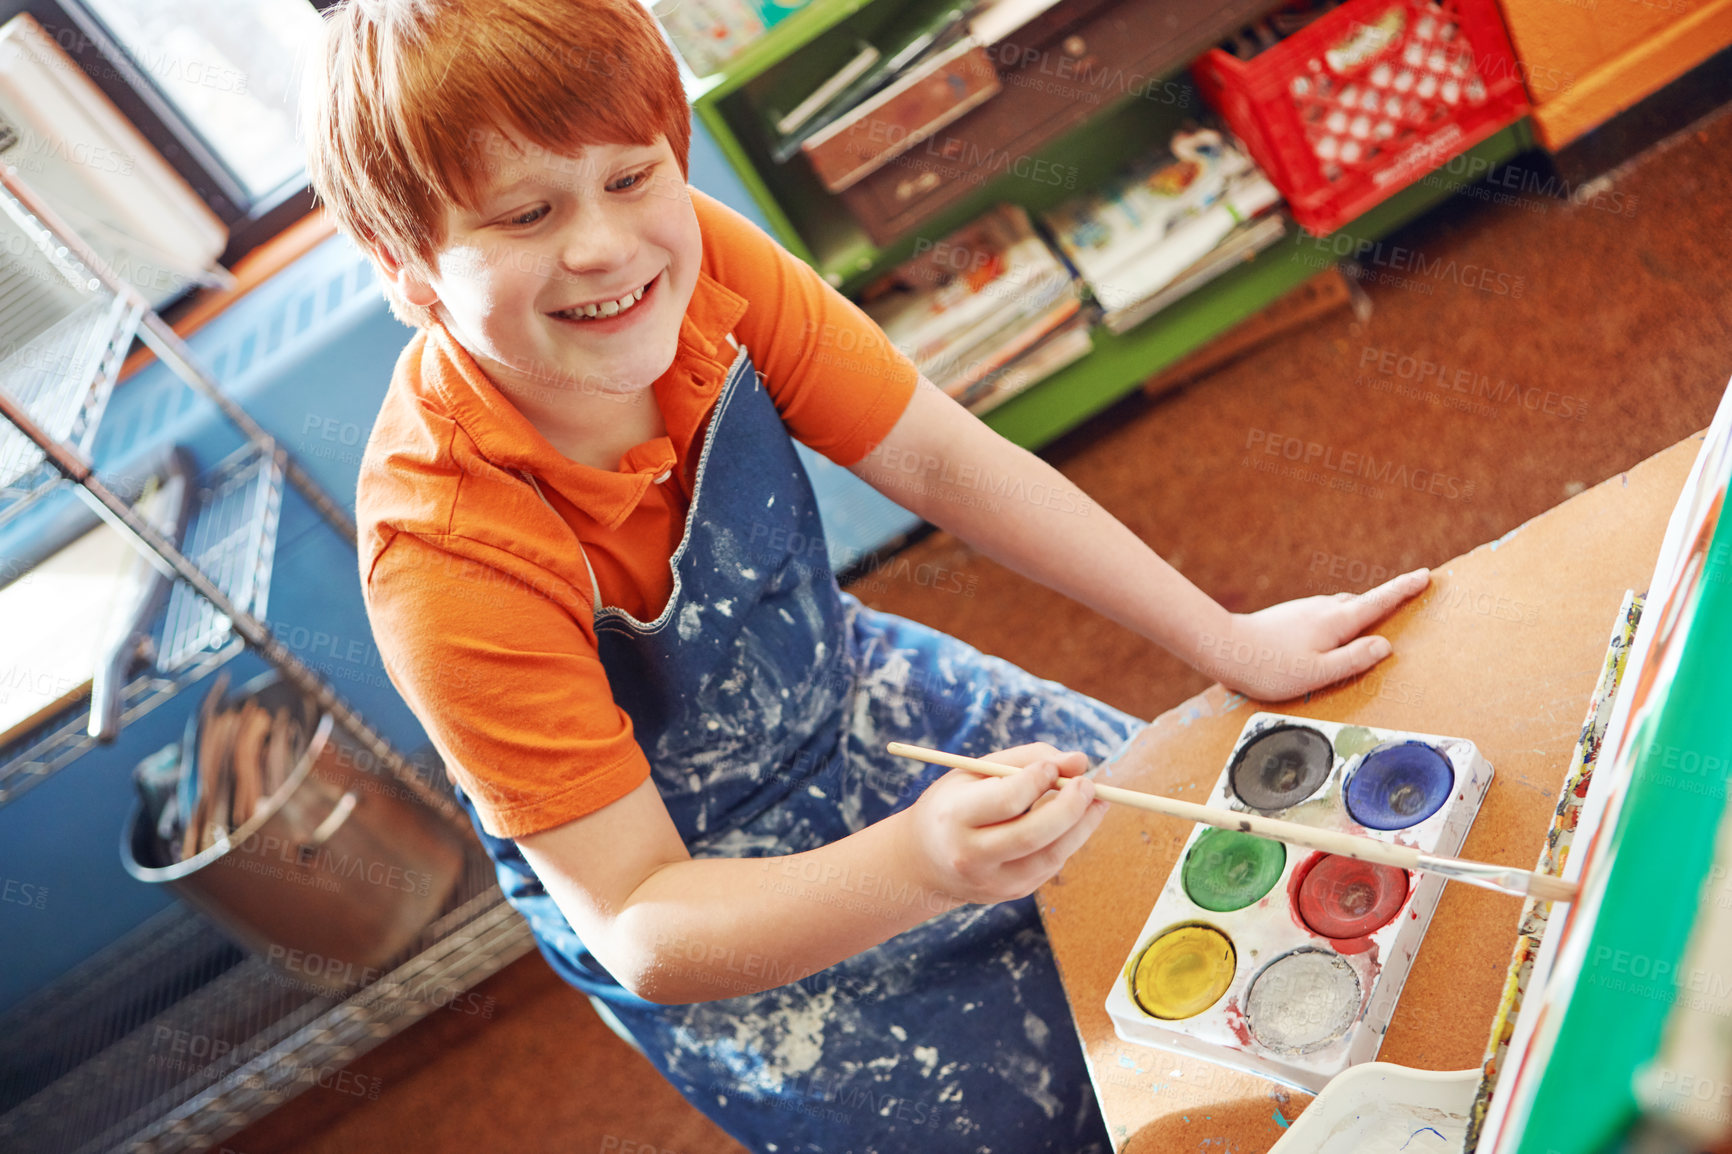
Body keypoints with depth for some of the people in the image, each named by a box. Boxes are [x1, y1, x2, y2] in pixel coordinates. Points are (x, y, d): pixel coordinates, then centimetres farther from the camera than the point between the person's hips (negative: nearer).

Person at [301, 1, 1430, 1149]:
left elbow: (944, 461, -13)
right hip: (699, 907, -5)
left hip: (851, 695, 5)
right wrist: (922, 866, -49)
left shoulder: (701, 259, -21)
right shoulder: (450, 558, -34)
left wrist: (1229, 642, -13)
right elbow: (643, 931, -31)